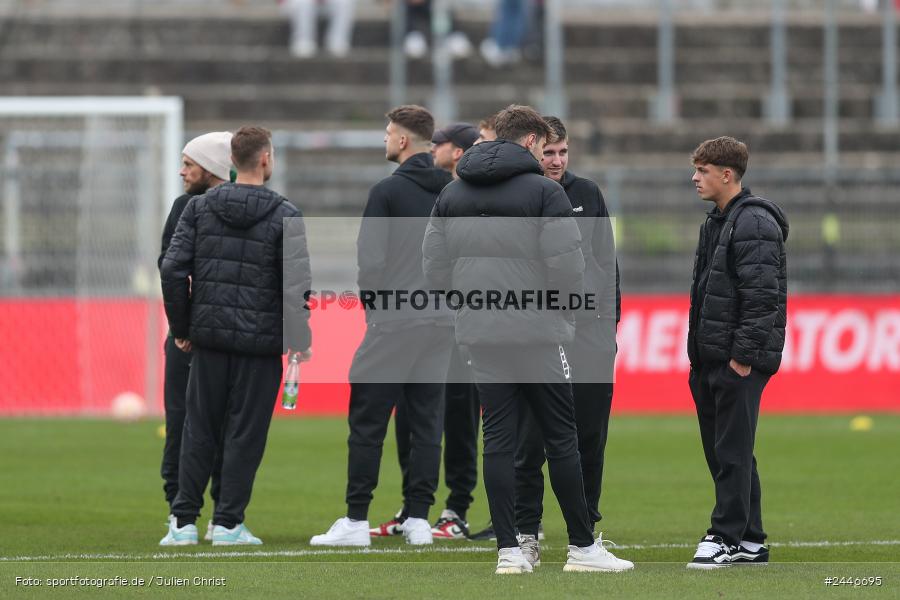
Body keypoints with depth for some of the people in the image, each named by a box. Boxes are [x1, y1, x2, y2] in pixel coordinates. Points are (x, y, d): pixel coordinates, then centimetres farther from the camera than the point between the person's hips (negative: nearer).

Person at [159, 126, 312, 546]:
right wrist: (300, 338, 0)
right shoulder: (284, 216, -6)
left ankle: (184, 521, 7)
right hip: (261, 341, -3)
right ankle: (228, 523, 3)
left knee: (200, 431, 10)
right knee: (245, 433, 4)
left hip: (209, 337, 3)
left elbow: (173, 268, -2)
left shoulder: (200, 208, 3)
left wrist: (181, 329, 7)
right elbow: (296, 281, -12)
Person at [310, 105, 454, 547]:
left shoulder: (388, 191, -8)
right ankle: (419, 518, 7)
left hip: (393, 323, -6)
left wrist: (372, 303, 4)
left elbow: (371, 258, -11)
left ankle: (356, 520, -3)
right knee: (427, 421, 8)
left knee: (367, 421, -1)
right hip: (441, 323, 6)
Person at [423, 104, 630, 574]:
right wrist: (565, 315, 5)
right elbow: (567, 266, -12)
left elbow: (435, 266, 8)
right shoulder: (544, 191, -8)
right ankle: (582, 547, 7)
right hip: (536, 333, -4)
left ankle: (508, 549, 4)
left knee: (498, 439, 7)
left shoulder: (451, 195, 9)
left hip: (480, 336, 5)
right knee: (561, 439, 4)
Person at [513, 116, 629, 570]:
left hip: (590, 341, 3)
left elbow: (606, 260, 15)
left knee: (590, 441, 7)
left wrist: (611, 320, 9)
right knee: (530, 443, -2)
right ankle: (526, 536, 5)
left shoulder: (587, 194, 10)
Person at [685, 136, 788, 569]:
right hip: (710, 360, 10)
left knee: (732, 451, -7)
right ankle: (750, 540, 16)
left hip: (740, 360, -10)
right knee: (721, 450, 11)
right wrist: (698, 354, 18)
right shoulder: (717, 222, 18)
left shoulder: (754, 224, -13)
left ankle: (727, 537, -4)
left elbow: (762, 295, -19)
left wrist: (743, 355, -21)